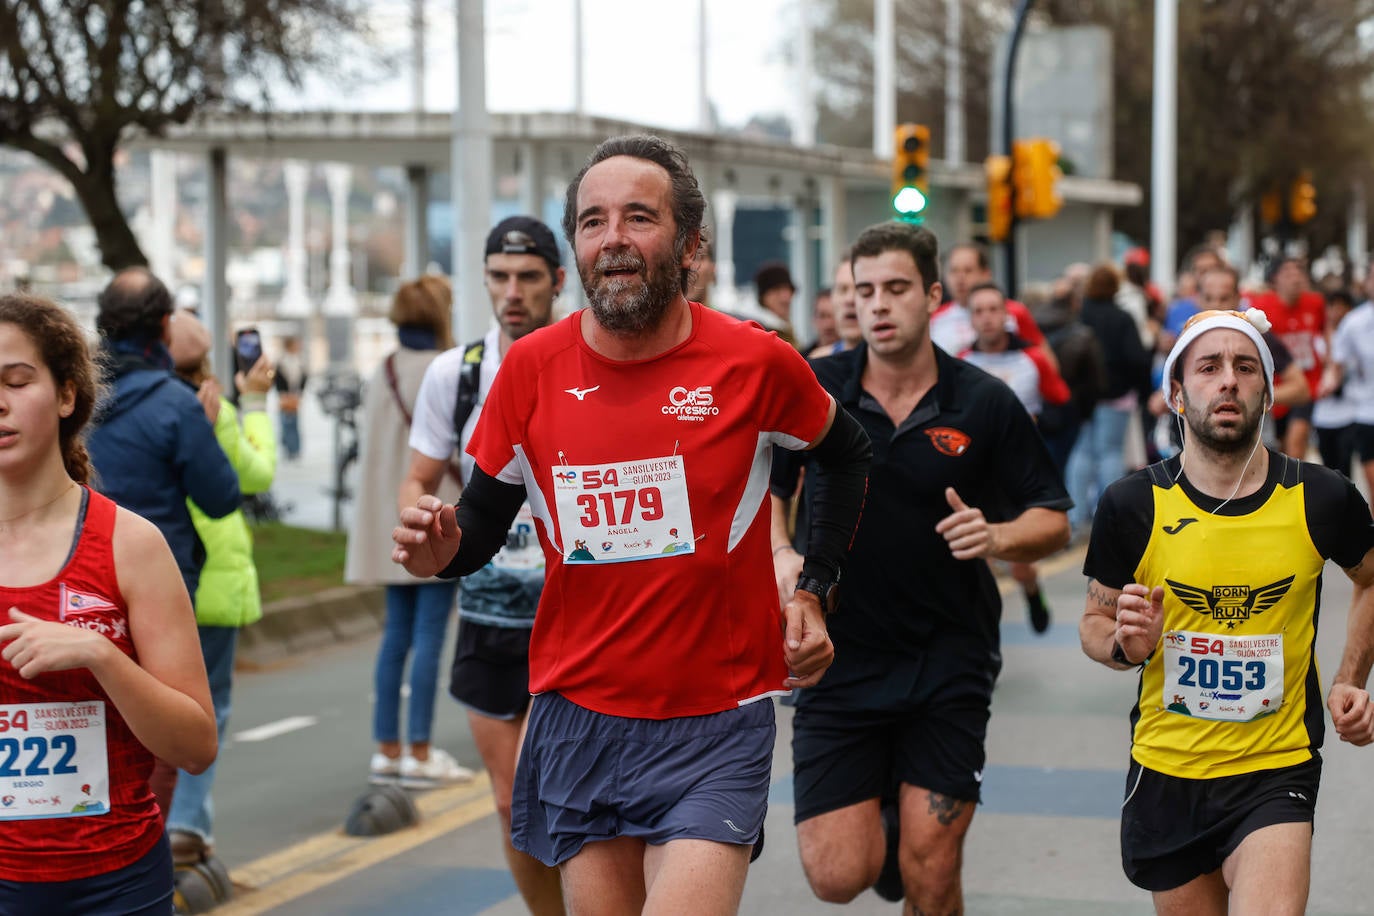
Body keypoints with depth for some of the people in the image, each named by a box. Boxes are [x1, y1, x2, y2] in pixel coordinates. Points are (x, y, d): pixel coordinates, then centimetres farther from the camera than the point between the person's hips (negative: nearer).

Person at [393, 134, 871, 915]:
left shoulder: (754, 363, -6)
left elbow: (846, 454, 14)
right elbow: (483, 521, 7)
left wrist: (813, 593, 7)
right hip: (579, 718, 2)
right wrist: (441, 549, -15)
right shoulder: (533, 368, -3)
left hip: (716, 729, -2)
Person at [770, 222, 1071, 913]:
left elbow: (1053, 519, 2)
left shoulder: (986, 404, -4)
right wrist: (780, 552, -7)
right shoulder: (813, 390, -3)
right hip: (838, 659, 1)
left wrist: (997, 536, -18)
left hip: (949, 663, -1)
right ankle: (878, 822, 29)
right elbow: (765, 480, 12)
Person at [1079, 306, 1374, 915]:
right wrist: (1125, 646, -15)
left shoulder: (1322, 500, -6)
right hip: (1164, 770, 1)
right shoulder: (1132, 505, -7)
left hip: (1276, 772, -1)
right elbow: (1094, 624, 7)